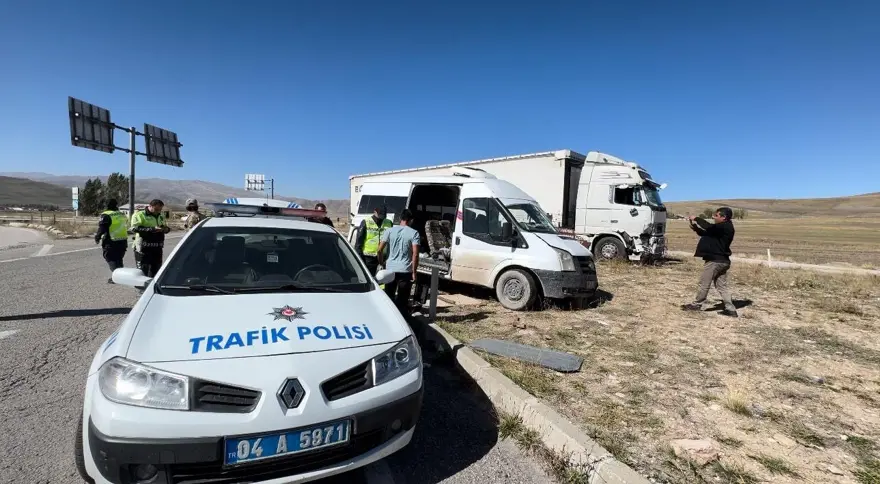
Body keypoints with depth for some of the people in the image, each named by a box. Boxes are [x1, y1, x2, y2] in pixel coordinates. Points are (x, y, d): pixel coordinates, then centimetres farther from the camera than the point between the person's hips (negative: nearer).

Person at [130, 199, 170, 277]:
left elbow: (164, 228, 28)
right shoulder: (139, 215, -6)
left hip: (157, 248, 7)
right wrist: (152, 229, -27)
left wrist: (166, 229, 2)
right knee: (143, 271, -2)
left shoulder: (161, 216, 16)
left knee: (156, 270, 14)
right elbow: (134, 228, -18)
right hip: (143, 249, -7)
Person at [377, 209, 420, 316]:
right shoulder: (414, 233, -5)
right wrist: (414, 271, -7)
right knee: (402, 299, 5)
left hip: (390, 269, 3)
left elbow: (380, 249, -1)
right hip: (406, 271, -3)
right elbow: (415, 254, -13)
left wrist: (382, 262, 14)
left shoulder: (390, 231, 3)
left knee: (389, 297, 17)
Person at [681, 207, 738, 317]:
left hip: (715, 260, -10)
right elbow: (707, 234, 19)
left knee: (704, 283, 2)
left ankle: (696, 304, 13)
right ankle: (730, 309, 11)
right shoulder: (724, 228, 16)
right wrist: (695, 227, 6)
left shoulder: (724, 227, -15)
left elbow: (709, 227, -29)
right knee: (722, 286, 11)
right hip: (722, 260, 10)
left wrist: (696, 219, -16)